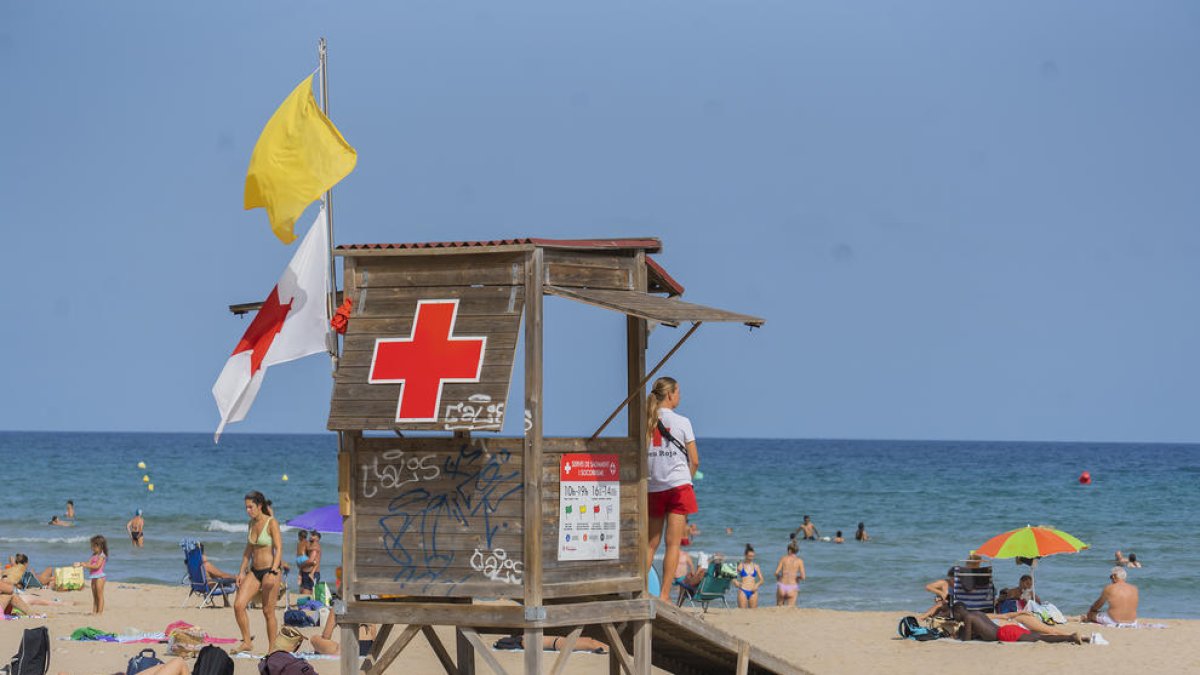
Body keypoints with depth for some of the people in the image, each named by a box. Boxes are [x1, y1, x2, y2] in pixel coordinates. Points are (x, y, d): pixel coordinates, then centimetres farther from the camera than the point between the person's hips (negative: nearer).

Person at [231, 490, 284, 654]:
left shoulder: (272, 523, -10)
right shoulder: (252, 523, 11)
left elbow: (279, 549, -15)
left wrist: (273, 573, -25)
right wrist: (242, 571, 13)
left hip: (269, 569, -7)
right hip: (254, 571, 7)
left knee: (268, 612, -3)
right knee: (238, 605, -5)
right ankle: (247, 642, 6)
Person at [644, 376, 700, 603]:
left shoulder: (645, 422, 3)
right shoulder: (682, 422, -4)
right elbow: (694, 461, -3)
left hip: (653, 488, 3)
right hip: (678, 485, -3)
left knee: (651, 543, 12)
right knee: (673, 543, -1)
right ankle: (664, 595, -6)